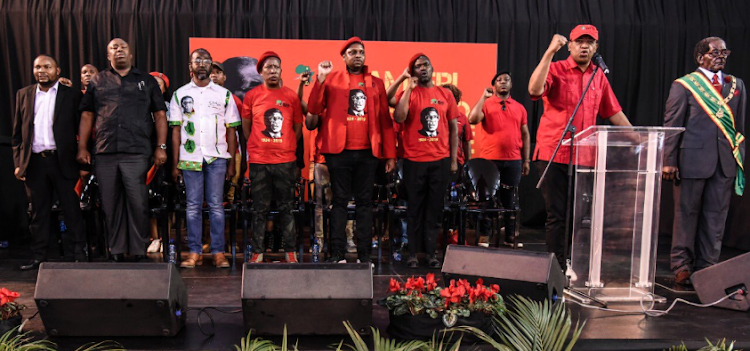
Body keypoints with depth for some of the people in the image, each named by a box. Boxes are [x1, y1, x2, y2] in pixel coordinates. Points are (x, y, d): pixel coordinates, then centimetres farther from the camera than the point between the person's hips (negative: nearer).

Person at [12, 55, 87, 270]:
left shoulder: (72, 95, 3)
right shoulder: (23, 95, 14)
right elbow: (18, 133, 14)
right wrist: (18, 163, 6)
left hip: (63, 161, -3)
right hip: (34, 162, 3)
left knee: (71, 209, 0)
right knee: (39, 212, 9)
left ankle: (80, 253, 9)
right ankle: (39, 257, 16)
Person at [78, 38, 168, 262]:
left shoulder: (147, 81, 13)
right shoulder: (98, 82, 17)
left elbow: (160, 115, 8)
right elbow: (87, 115, 14)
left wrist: (161, 147, -1)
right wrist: (82, 147, 5)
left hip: (137, 153, -2)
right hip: (105, 153, 2)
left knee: (137, 203, -5)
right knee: (111, 205, 5)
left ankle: (139, 251, 5)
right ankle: (116, 251, 14)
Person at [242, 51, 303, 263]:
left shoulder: (291, 96, 4)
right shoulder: (251, 96, 3)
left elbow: (298, 128, 12)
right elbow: (246, 127, 13)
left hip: (285, 160, 0)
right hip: (258, 160, 0)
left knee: (286, 208, 6)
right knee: (260, 208, 4)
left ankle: (290, 252, 13)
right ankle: (258, 252, 12)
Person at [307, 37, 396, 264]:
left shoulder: (376, 84, 11)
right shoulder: (331, 79, 7)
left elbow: (385, 120, 9)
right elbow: (313, 109, -2)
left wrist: (390, 155, 5)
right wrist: (321, 79, -11)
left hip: (368, 152, 2)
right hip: (339, 151, -1)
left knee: (365, 202, 5)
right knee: (340, 201, 2)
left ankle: (364, 254, 11)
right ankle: (337, 254, 8)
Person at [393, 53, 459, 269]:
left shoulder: (446, 94, 8)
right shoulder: (407, 93, 3)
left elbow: (454, 128, 10)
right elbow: (399, 118, -15)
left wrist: (453, 159, 5)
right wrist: (409, 88, -11)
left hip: (440, 160, 2)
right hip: (414, 160, -2)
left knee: (435, 208, 6)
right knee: (415, 207, 5)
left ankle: (431, 253, 15)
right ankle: (412, 253, 13)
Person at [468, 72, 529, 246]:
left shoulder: (519, 108, 12)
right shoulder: (486, 104, 4)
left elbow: (525, 135, 14)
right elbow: (472, 120, -15)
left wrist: (526, 160, 8)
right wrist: (484, 97, -11)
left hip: (513, 161, 2)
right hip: (489, 160, -2)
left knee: (509, 199, 5)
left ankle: (510, 237, 13)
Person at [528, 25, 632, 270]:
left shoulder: (599, 76, 14)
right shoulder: (556, 69, -1)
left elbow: (613, 112, 22)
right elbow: (534, 90, -22)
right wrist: (550, 52, -23)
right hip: (554, 155, -4)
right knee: (557, 215, -1)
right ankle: (557, 268, 7)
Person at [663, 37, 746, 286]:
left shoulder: (736, 85, 14)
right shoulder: (683, 85, 0)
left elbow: (741, 125, 15)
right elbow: (671, 125, -3)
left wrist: (740, 158, 10)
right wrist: (669, 161, -8)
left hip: (725, 163, 4)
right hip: (693, 160, -4)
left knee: (716, 216, 7)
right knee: (687, 214, 4)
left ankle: (706, 268, 17)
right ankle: (681, 267, 14)